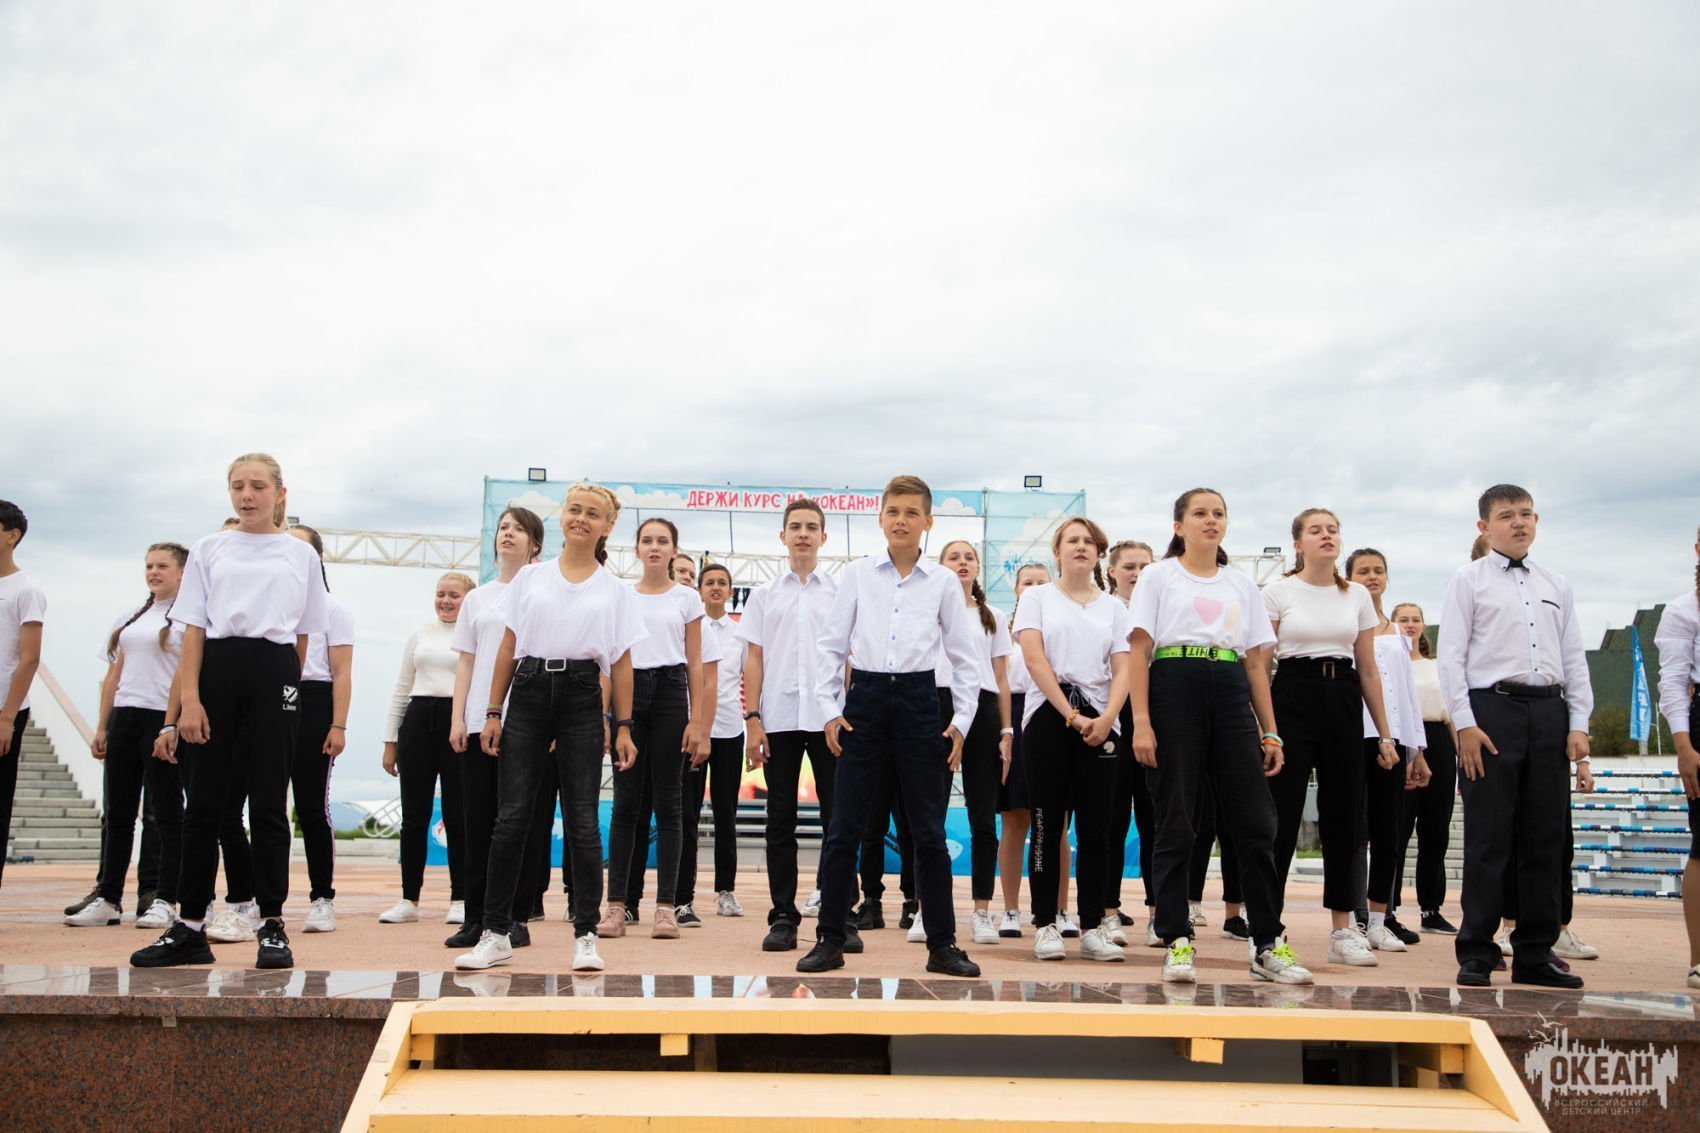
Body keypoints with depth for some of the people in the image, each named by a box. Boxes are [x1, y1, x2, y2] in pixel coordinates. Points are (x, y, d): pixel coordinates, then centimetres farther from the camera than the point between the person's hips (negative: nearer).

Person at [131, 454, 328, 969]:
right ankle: (189, 928, 12)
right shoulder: (209, 550, 10)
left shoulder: (301, 555, 9)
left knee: (268, 804, 0)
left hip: (274, 673, -1)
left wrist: (288, 682, 4)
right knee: (203, 803, 4)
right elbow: (194, 631, 3)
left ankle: (272, 926, 6)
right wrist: (189, 699, -6)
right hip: (217, 673, 1)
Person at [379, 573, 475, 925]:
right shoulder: (420, 634, 16)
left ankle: (460, 900, 8)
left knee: (457, 817, -1)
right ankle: (409, 900, 13)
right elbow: (402, 688, 18)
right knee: (414, 816, 5)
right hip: (418, 720, 4)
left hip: (459, 721, -4)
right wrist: (390, 740, 13)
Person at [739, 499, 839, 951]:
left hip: (828, 718, -1)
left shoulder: (840, 592, 8)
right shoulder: (765, 595, 11)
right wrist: (752, 719, -1)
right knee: (780, 820, 5)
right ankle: (783, 916, 11)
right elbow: (754, 659, 8)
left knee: (837, 816, 0)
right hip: (778, 718, 1)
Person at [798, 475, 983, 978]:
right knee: (844, 826, 2)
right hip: (864, 697, 0)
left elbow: (963, 656, 7)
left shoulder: (943, 582, 4)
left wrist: (962, 720, 0)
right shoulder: (856, 575, 5)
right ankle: (831, 938, 12)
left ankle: (942, 944, 14)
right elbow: (832, 645, 6)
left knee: (929, 828, 5)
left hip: (918, 699, 0)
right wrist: (831, 709, -1)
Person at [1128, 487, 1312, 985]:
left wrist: (1271, 732, 8)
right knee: (1175, 827, -1)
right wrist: (1141, 722, -12)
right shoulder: (1158, 576, 6)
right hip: (1174, 692, -3)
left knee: (1256, 822, 0)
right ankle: (1177, 942, 8)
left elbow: (1255, 663, 15)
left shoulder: (1242, 585, 17)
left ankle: (1268, 944, 9)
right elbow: (1139, 652, -1)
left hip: (1231, 698, 3)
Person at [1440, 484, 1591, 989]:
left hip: (1549, 710, 5)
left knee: (1546, 839, 7)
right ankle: (1476, 955, 4)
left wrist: (1579, 723, 6)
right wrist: (1465, 724, -11)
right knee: (1489, 839, -3)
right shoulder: (1469, 580, 4)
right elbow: (1451, 655, -2)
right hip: (1492, 707, -4)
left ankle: (1534, 955, 16)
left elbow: (1574, 658, 16)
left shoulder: (1556, 586, 17)